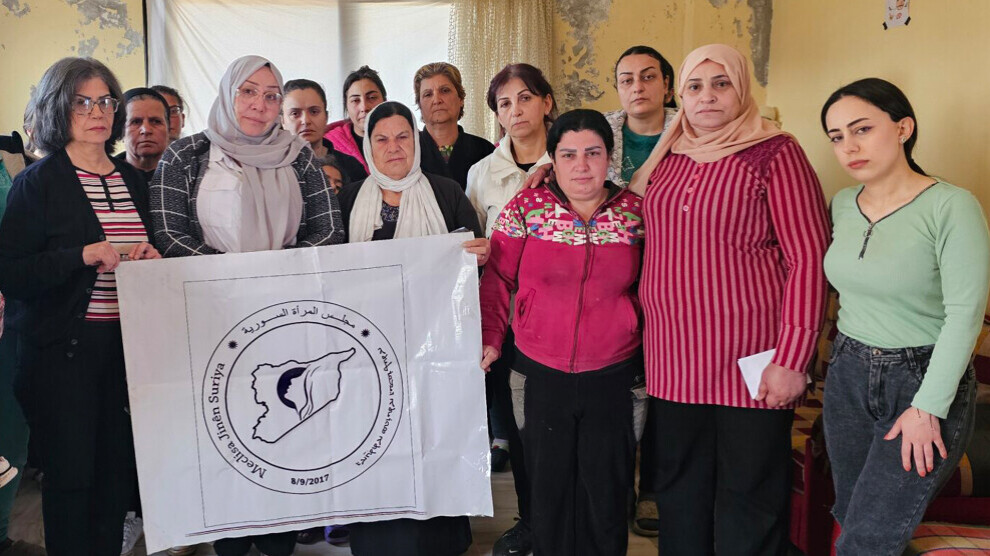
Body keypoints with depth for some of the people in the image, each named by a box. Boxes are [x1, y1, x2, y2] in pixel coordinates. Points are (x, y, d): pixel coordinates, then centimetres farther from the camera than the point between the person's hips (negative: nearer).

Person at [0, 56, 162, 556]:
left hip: (125, 342, 5)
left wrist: (149, 258, 2)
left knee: (117, 468, 7)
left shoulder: (132, 180, 13)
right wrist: (86, 255, -20)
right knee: (70, 472, 0)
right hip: (64, 346, -4)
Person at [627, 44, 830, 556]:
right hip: (673, 358, 5)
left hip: (749, 361, -5)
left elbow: (809, 257, -12)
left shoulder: (774, 153, -6)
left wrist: (792, 358, -16)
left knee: (748, 507, 7)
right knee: (679, 495, 17)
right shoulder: (668, 157, 10)